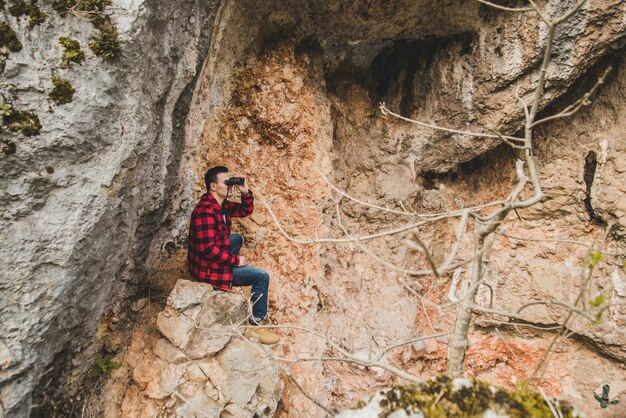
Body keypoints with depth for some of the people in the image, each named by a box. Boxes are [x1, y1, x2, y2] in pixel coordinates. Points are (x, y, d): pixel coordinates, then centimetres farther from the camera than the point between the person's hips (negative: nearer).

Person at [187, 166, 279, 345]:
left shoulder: (222, 204, 3)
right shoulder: (205, 211, -27)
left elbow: (245, 211, 16)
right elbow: (209, 249, -30)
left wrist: (246, 192, -4)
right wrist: (236, 260, -19)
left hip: (214, 258, 10)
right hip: (207, 268, -10)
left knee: (238, 238, 28)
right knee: (262, 277, -7)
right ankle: (256, 325, 4)